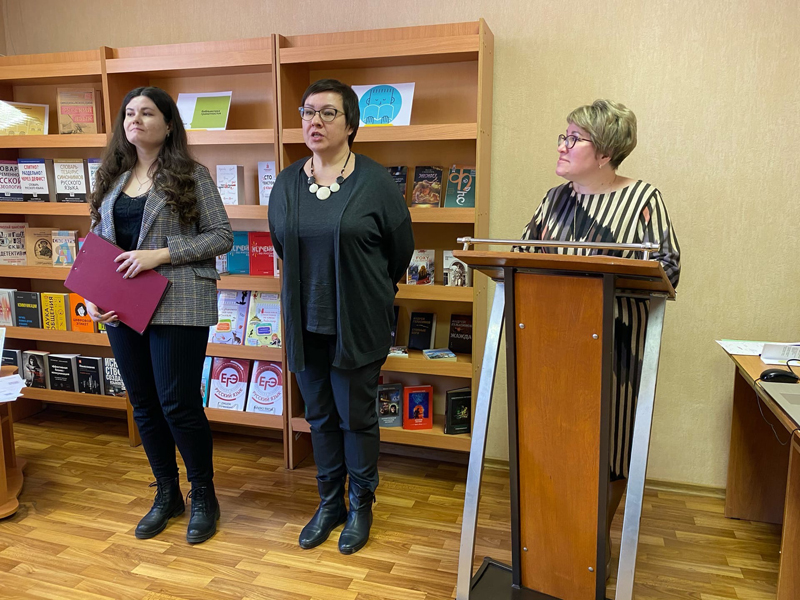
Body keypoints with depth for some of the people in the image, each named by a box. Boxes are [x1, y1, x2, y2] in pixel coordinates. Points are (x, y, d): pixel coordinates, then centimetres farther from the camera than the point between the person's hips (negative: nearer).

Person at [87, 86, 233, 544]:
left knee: (179, 404, -2)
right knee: (144, 405, 12)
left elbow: (222, 236, -8)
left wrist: (160, 255, -16)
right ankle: (167, 494, 30)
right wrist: (92, 296, 1)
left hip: (177, 306, -6)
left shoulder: (192, 175, -3)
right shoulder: (113, 178, 13)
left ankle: (203, 495, 20)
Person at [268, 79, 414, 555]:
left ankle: (361, 506, 29)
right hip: (306, 323, 4)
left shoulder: (376, 182, -9)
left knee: (357, 417, 7)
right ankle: (329, 503, 33)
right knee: (321, 417, 15)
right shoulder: (287, 183, 4)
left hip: (359, 324, -4)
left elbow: (401, 248, 0)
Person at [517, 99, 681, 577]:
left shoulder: (644, 198, -5)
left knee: (611, 434, 7)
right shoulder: (555, 199, 9)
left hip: (616, 340, -3)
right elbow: (523, 257, 13)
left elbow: (668, 267, -7)